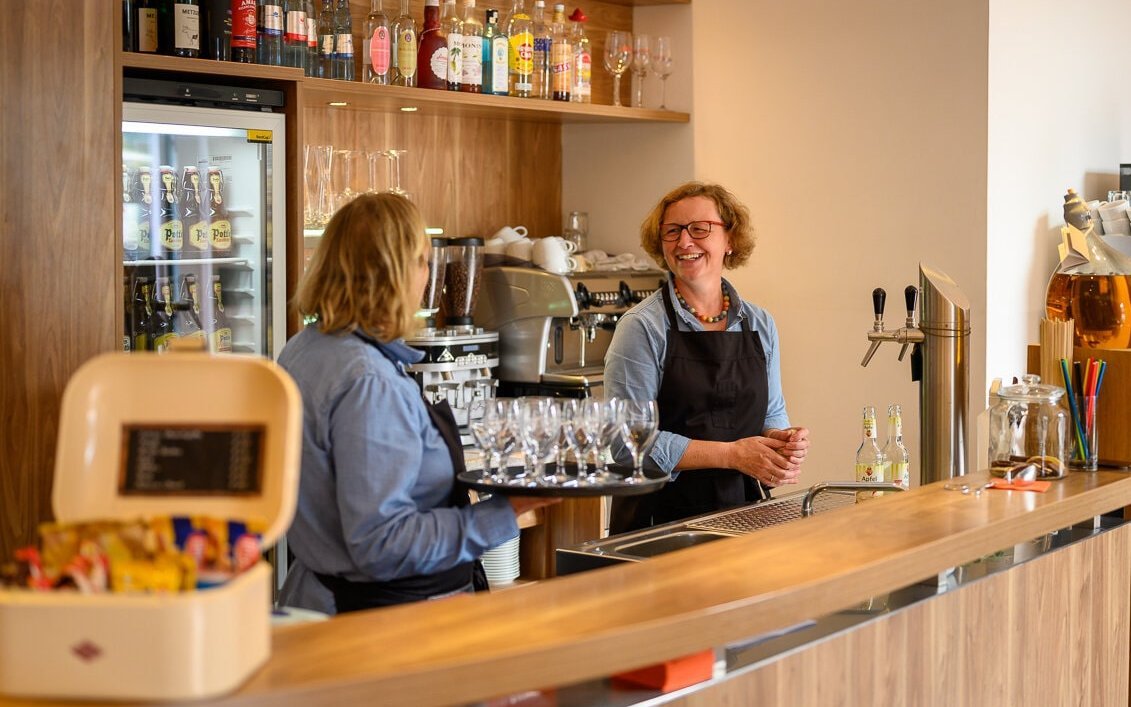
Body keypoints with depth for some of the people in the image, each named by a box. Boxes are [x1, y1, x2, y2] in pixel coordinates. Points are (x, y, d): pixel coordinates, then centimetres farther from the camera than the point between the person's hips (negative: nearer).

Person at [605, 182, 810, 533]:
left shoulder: (759, 324, 12)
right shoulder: (643, 326, -4)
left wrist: (784, 440, -1)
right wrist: (732, 454, -13)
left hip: (742, 513, 5)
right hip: (660, 516, -4)